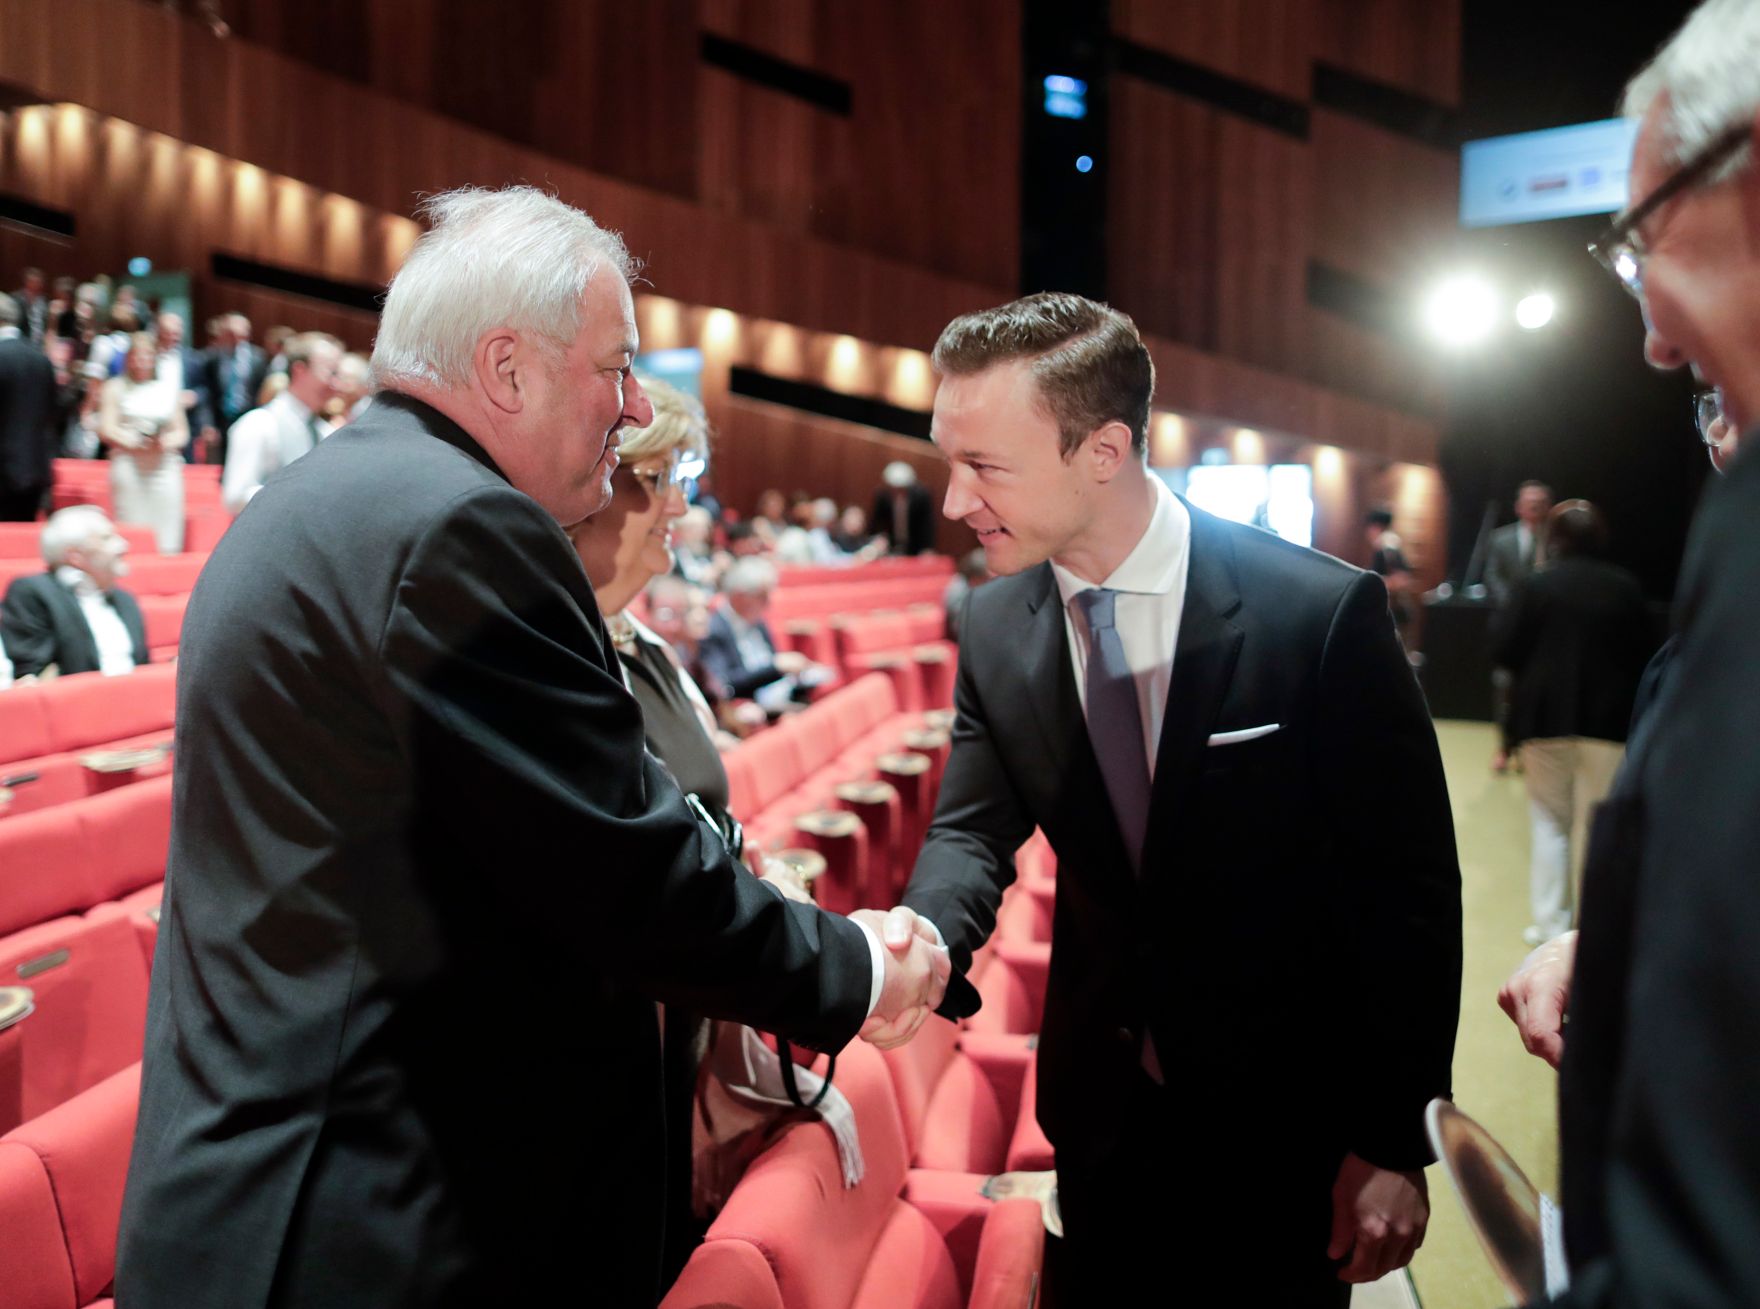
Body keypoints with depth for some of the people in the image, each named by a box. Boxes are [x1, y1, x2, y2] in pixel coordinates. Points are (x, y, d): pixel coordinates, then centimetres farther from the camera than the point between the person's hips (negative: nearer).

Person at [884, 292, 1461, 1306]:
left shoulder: (1322, 613, -21)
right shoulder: (995, 627, -6)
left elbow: (1410, 886, -15)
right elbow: (974, 829, -3)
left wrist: (1397, 1143, -12)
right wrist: (924, 942, -26)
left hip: (1287, 1120, -4)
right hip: (1102, 1109, 4)